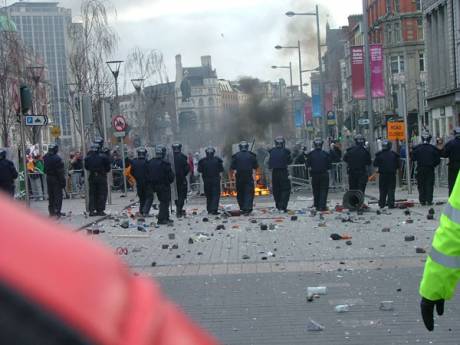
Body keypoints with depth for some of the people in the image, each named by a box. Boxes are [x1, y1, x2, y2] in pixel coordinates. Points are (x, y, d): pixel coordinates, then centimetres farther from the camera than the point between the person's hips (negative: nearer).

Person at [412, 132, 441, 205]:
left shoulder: (417, 148, -3)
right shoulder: (433, 148, -4)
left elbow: (413, 158, 2)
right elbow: (438, 160, -2)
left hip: (420, 169, 1)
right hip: (430, 169, -1)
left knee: (421, 185, 7)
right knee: (429, 185, 4)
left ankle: (422, 200, 5)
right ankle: (429, 200, 0)